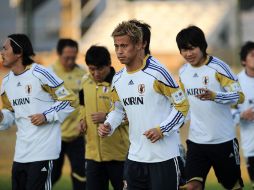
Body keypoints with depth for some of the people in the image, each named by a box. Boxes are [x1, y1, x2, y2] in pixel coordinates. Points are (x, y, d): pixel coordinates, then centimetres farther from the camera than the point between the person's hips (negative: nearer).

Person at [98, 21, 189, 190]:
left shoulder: (157, 72, -12)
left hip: (164, 156, -7)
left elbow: (182, 105, -8)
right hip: (135, 156, 7)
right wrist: (108, 126, 2)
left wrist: (162, 130, -16)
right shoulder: (118, 79, 8)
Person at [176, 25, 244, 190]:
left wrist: (214, 96, -34)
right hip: (196, 141, 4)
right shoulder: (183, 72, 6)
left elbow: (240, 96, -18)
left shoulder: (218, 67, -12)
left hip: (223, 140, -4)